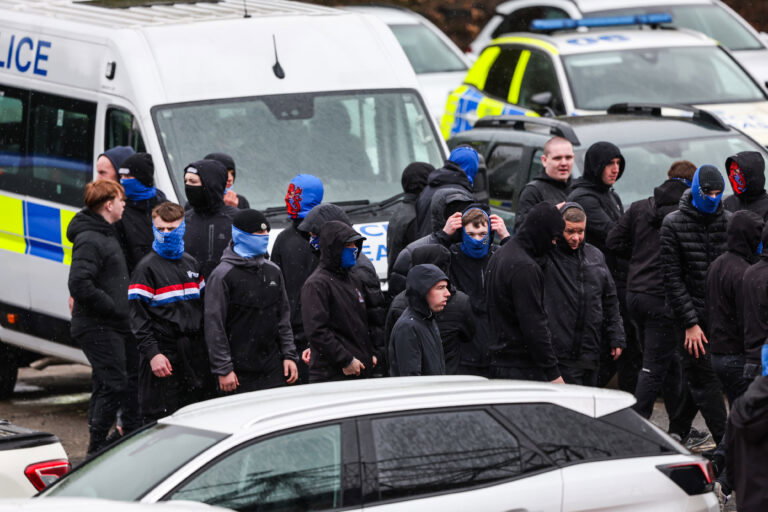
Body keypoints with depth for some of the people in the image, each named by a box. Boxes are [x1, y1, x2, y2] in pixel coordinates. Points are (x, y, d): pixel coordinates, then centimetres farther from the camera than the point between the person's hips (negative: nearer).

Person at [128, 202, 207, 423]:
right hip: (164, 351, -6)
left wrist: (203, 344, 11)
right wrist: (152, 353, -18)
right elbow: (138, 315, -10)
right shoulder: (147, 267, -5)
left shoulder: (191, 263, 15)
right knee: (159, 416, -7)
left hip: (193, 352, 6)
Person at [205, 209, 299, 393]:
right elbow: (214, 325, -10)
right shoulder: (223, 275, -8)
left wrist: (289, 355, 9)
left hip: (274, 369, 6)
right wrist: (223, 369, -13)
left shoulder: (273, 271, 12)